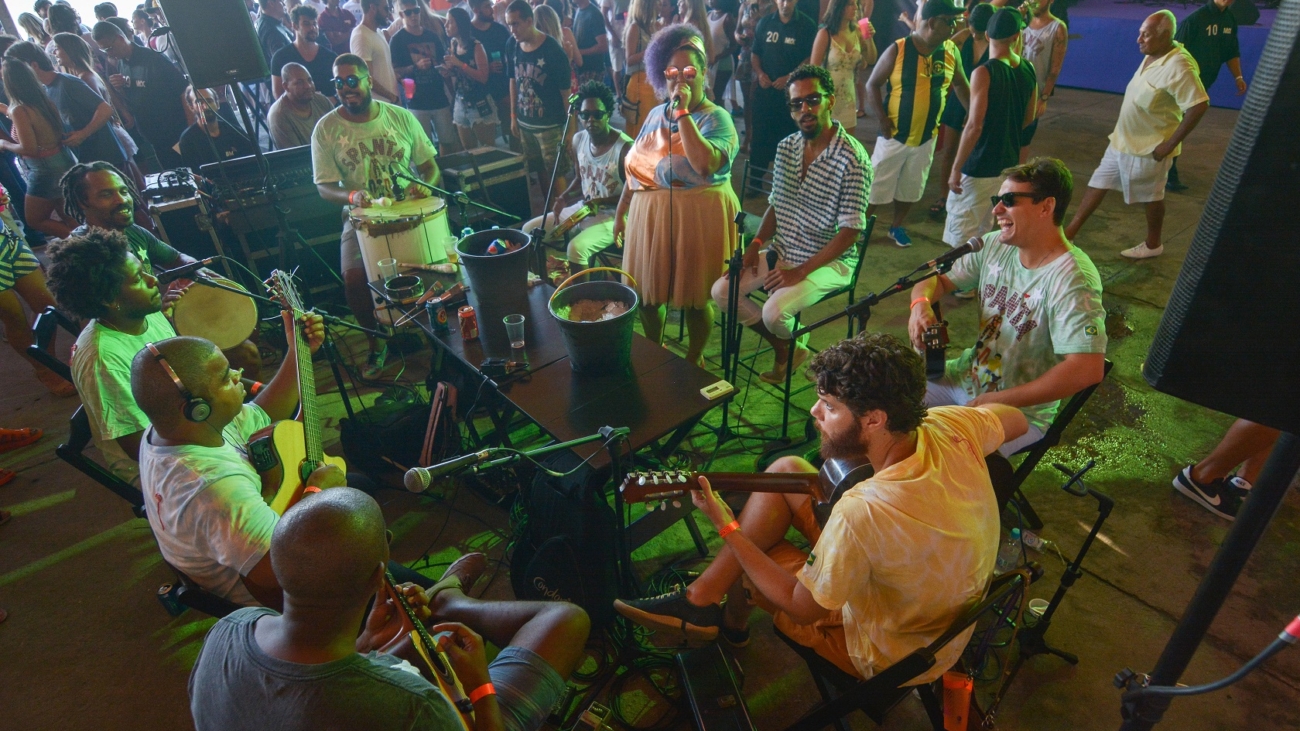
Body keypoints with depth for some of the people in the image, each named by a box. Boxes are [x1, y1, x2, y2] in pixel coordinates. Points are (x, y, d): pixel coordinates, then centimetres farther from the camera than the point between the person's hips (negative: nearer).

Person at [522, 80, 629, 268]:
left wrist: (601, 201, -23)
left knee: (576, 248, -33)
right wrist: (564, 197, -1)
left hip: (612, 216, -8)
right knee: (530, 230, 4)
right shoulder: (578, 139, 2)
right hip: (582, 208, 8)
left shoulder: (625, 148, -20)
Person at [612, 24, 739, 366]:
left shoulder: (717, 117, -10)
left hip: (697, 217, -6)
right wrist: (621, 211, 15)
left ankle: (693, 361, 28)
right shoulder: (656, 114, 10)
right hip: (649, 214, 6)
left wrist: (683, 113, -23)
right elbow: (636, 167, 15)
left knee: (694, 295, 6)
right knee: (646, 291, 13)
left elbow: (705, 165, -28)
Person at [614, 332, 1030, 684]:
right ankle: (701, 597, 10)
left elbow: (801, 607, -23)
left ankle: (732, 621, 39)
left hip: (892, 655, -6)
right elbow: (1015, 420, 4)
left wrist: (726, 527, -20)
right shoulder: (953, 427, -22)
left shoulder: (862, 513, -41)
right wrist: (918, 412, 4)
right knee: (787, 469, 0)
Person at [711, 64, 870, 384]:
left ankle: (791, 345, 12)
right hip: (782, 251, 7)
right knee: (722, 291, -6)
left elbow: (850, 231, -19)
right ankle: (785, 347, 13)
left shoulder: (852, 159, -19)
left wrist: (801, 271, -21)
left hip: (829, 261, -7)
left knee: (774, 312, -28)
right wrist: (755, 244, -3)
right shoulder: (786, 147, 3)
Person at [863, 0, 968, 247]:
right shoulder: (898, 50, -13)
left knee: (911, 188, 15)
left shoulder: (951, 51, -1)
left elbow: (960, 85, 11)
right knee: (876, 186, 2)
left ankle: (897, 227, 34)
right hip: (895, 134, -4)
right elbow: (872, 85, -9)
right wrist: (882, 120, -17)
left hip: (927, 136, 4)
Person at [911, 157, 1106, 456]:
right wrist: (921, 303, -18)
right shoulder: (994, 246, -2)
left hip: (1021, 412, -7)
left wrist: (999, 401, -26)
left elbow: (1087, 369, -31)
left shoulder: (1072, 280, -24)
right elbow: (937, 278, 8)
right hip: (965, 377, 7)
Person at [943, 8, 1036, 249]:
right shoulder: (1028, 70, 4)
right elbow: (1029, 118, 14)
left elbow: (974, 126, -22)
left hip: (979, 168, -7)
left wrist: (956, 169, -17)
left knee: (962, 239, 2)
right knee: (982, 234, 20)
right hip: (1009, 165, 7)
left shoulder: (984, 73, -17)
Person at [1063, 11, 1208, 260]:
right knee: (1098, 183, 12)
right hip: (1122, 140, 9)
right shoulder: (1152, 56, 2)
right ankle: (1069, 233, 20)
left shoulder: (1177, 67, -25)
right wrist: (1123, 134, 14)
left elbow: (1199, 105, -28)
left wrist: (1169, 144, -25)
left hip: (1148, 147, -9)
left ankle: (1153, 244, 27)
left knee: (1150, 197, 8)